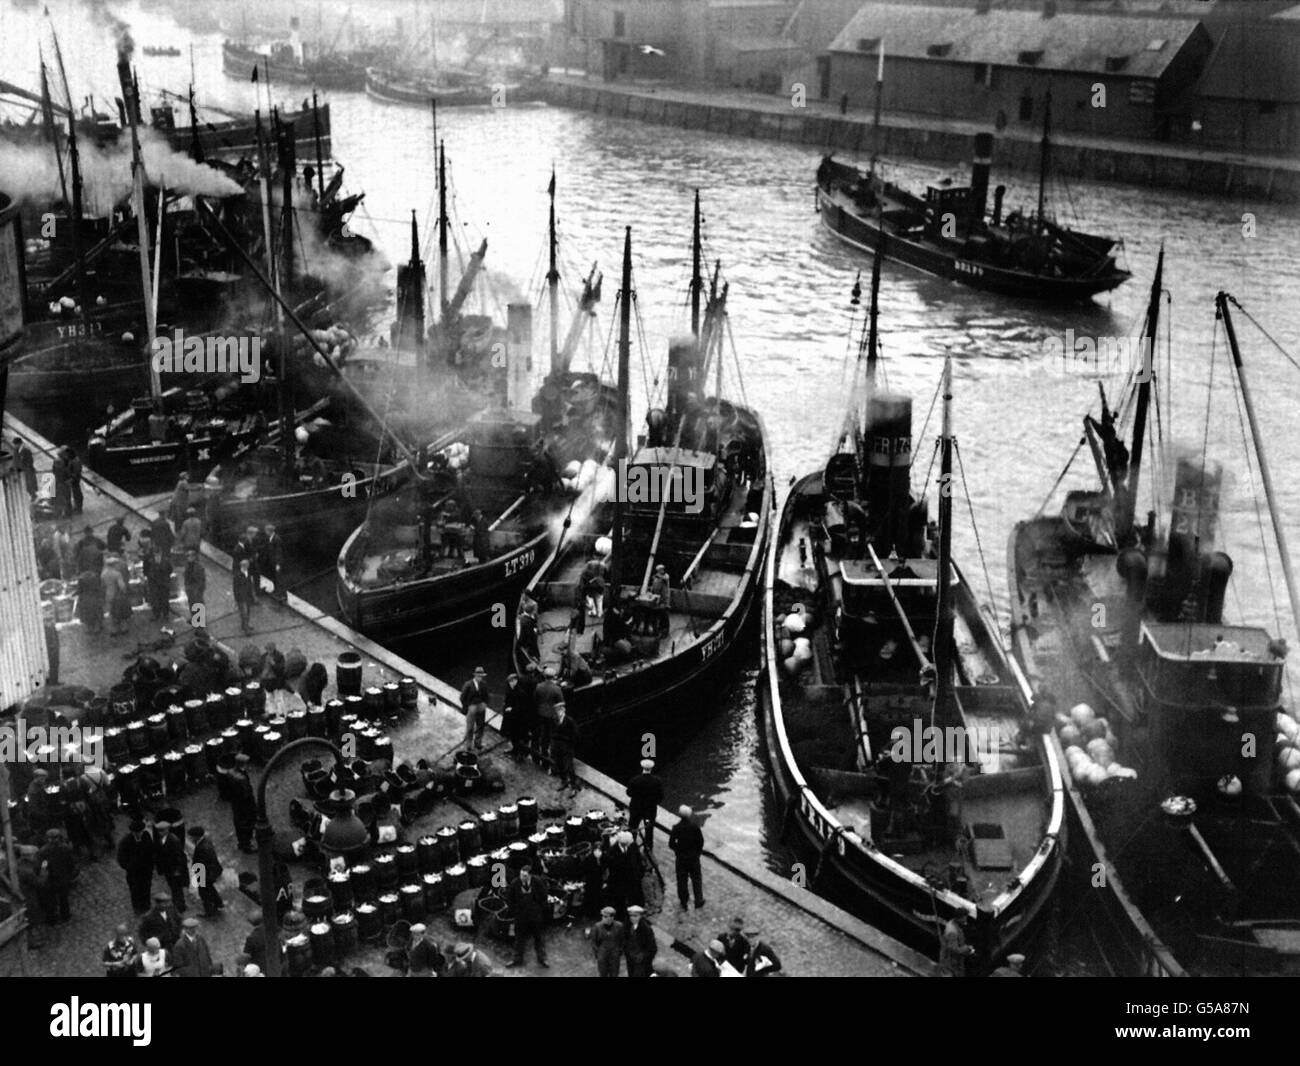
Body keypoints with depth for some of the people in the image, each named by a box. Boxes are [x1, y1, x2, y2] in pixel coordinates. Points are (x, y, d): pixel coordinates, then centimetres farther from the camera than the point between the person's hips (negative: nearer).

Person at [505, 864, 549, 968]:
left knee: (538, 937, 11)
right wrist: (514, 909, -2)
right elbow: (509, 899, 0)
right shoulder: (515, 883, -15)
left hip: (536, 915, 0)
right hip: (521, 915, 0)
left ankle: (541, 959, 23)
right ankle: (518, 959, 26)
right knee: (519, 937, 11)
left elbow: (543, 897, 0)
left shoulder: (537, 882, -14)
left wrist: (540, 909, -1)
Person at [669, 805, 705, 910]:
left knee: (681, 880, 12)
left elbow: (671, 844, -12)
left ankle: (683, 903, 19)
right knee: (696, 879, 16)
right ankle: (698, 902, 22)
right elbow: (701, 841, -9)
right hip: (694, 857, 0)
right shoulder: (694, 827, -16)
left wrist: (677, 849, 7)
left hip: (681, 858, 0)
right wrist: (698, 851, 9)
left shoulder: (676, 828, -15)